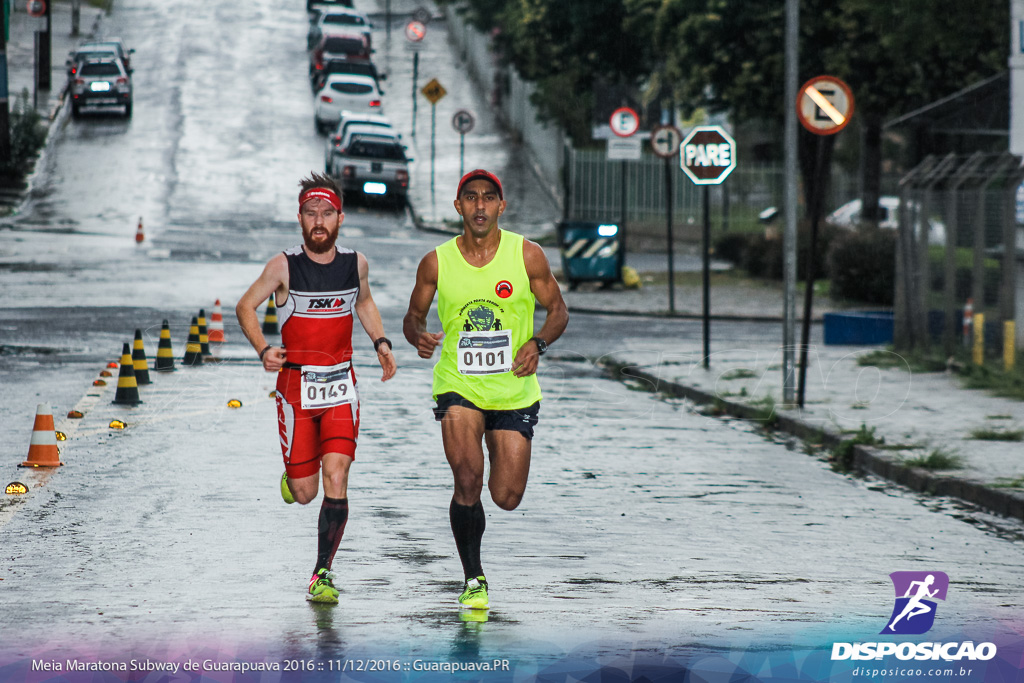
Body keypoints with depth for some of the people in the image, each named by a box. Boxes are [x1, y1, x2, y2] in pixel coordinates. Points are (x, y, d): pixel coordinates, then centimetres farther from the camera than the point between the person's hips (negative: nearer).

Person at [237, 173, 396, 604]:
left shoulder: (355, 263, 1)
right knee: (304, 494, 2)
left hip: (341, 386, 2)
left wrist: (380, 343, 7)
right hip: (296, 385, -2)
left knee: (336, 480, -13)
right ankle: (293, 476, 41)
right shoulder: (285, 266, -9)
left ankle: (322, 575, -5)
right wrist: (263, 350, -16)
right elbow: (245, 306, -1)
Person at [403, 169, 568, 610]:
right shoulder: (436, 263, -2)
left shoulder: (527, 256, -4)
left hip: (514, 390, 1)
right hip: (458, 387, -1)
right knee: (467, 481, -19)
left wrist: (537, 343, -14)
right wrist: (419, 336, -13)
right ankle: (473, 579, -1)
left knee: (507, 498, 2)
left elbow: (558, 310, 5)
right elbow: (414, 316, 10)